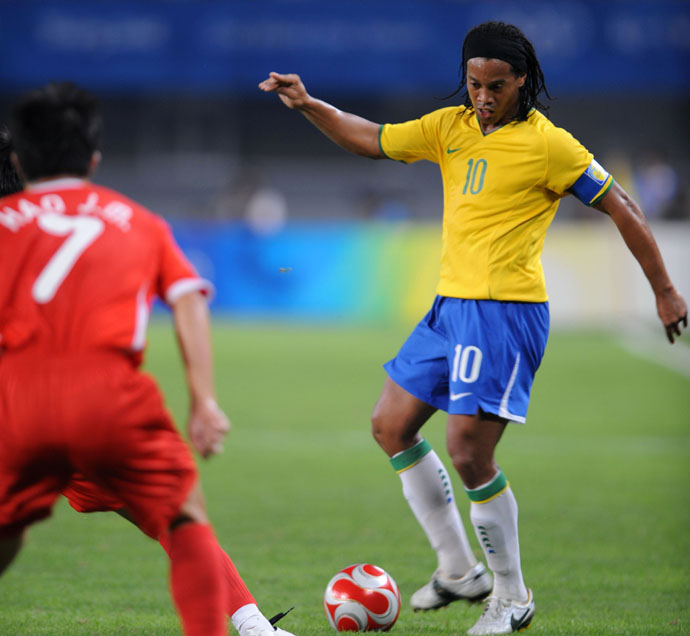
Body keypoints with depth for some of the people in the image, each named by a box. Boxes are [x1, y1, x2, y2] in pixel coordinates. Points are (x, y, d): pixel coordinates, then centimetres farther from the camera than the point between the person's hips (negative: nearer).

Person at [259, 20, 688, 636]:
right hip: (451, 305, 8)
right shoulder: (450, 128, 9)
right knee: (391, 425, 10)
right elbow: (372, 139, 17)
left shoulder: (547, 144, -10)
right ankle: (459, 568, 20)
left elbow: (621, 207, -6)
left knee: (469, 452, -13)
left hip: (506, 313, -8)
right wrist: (309, 105, 3)